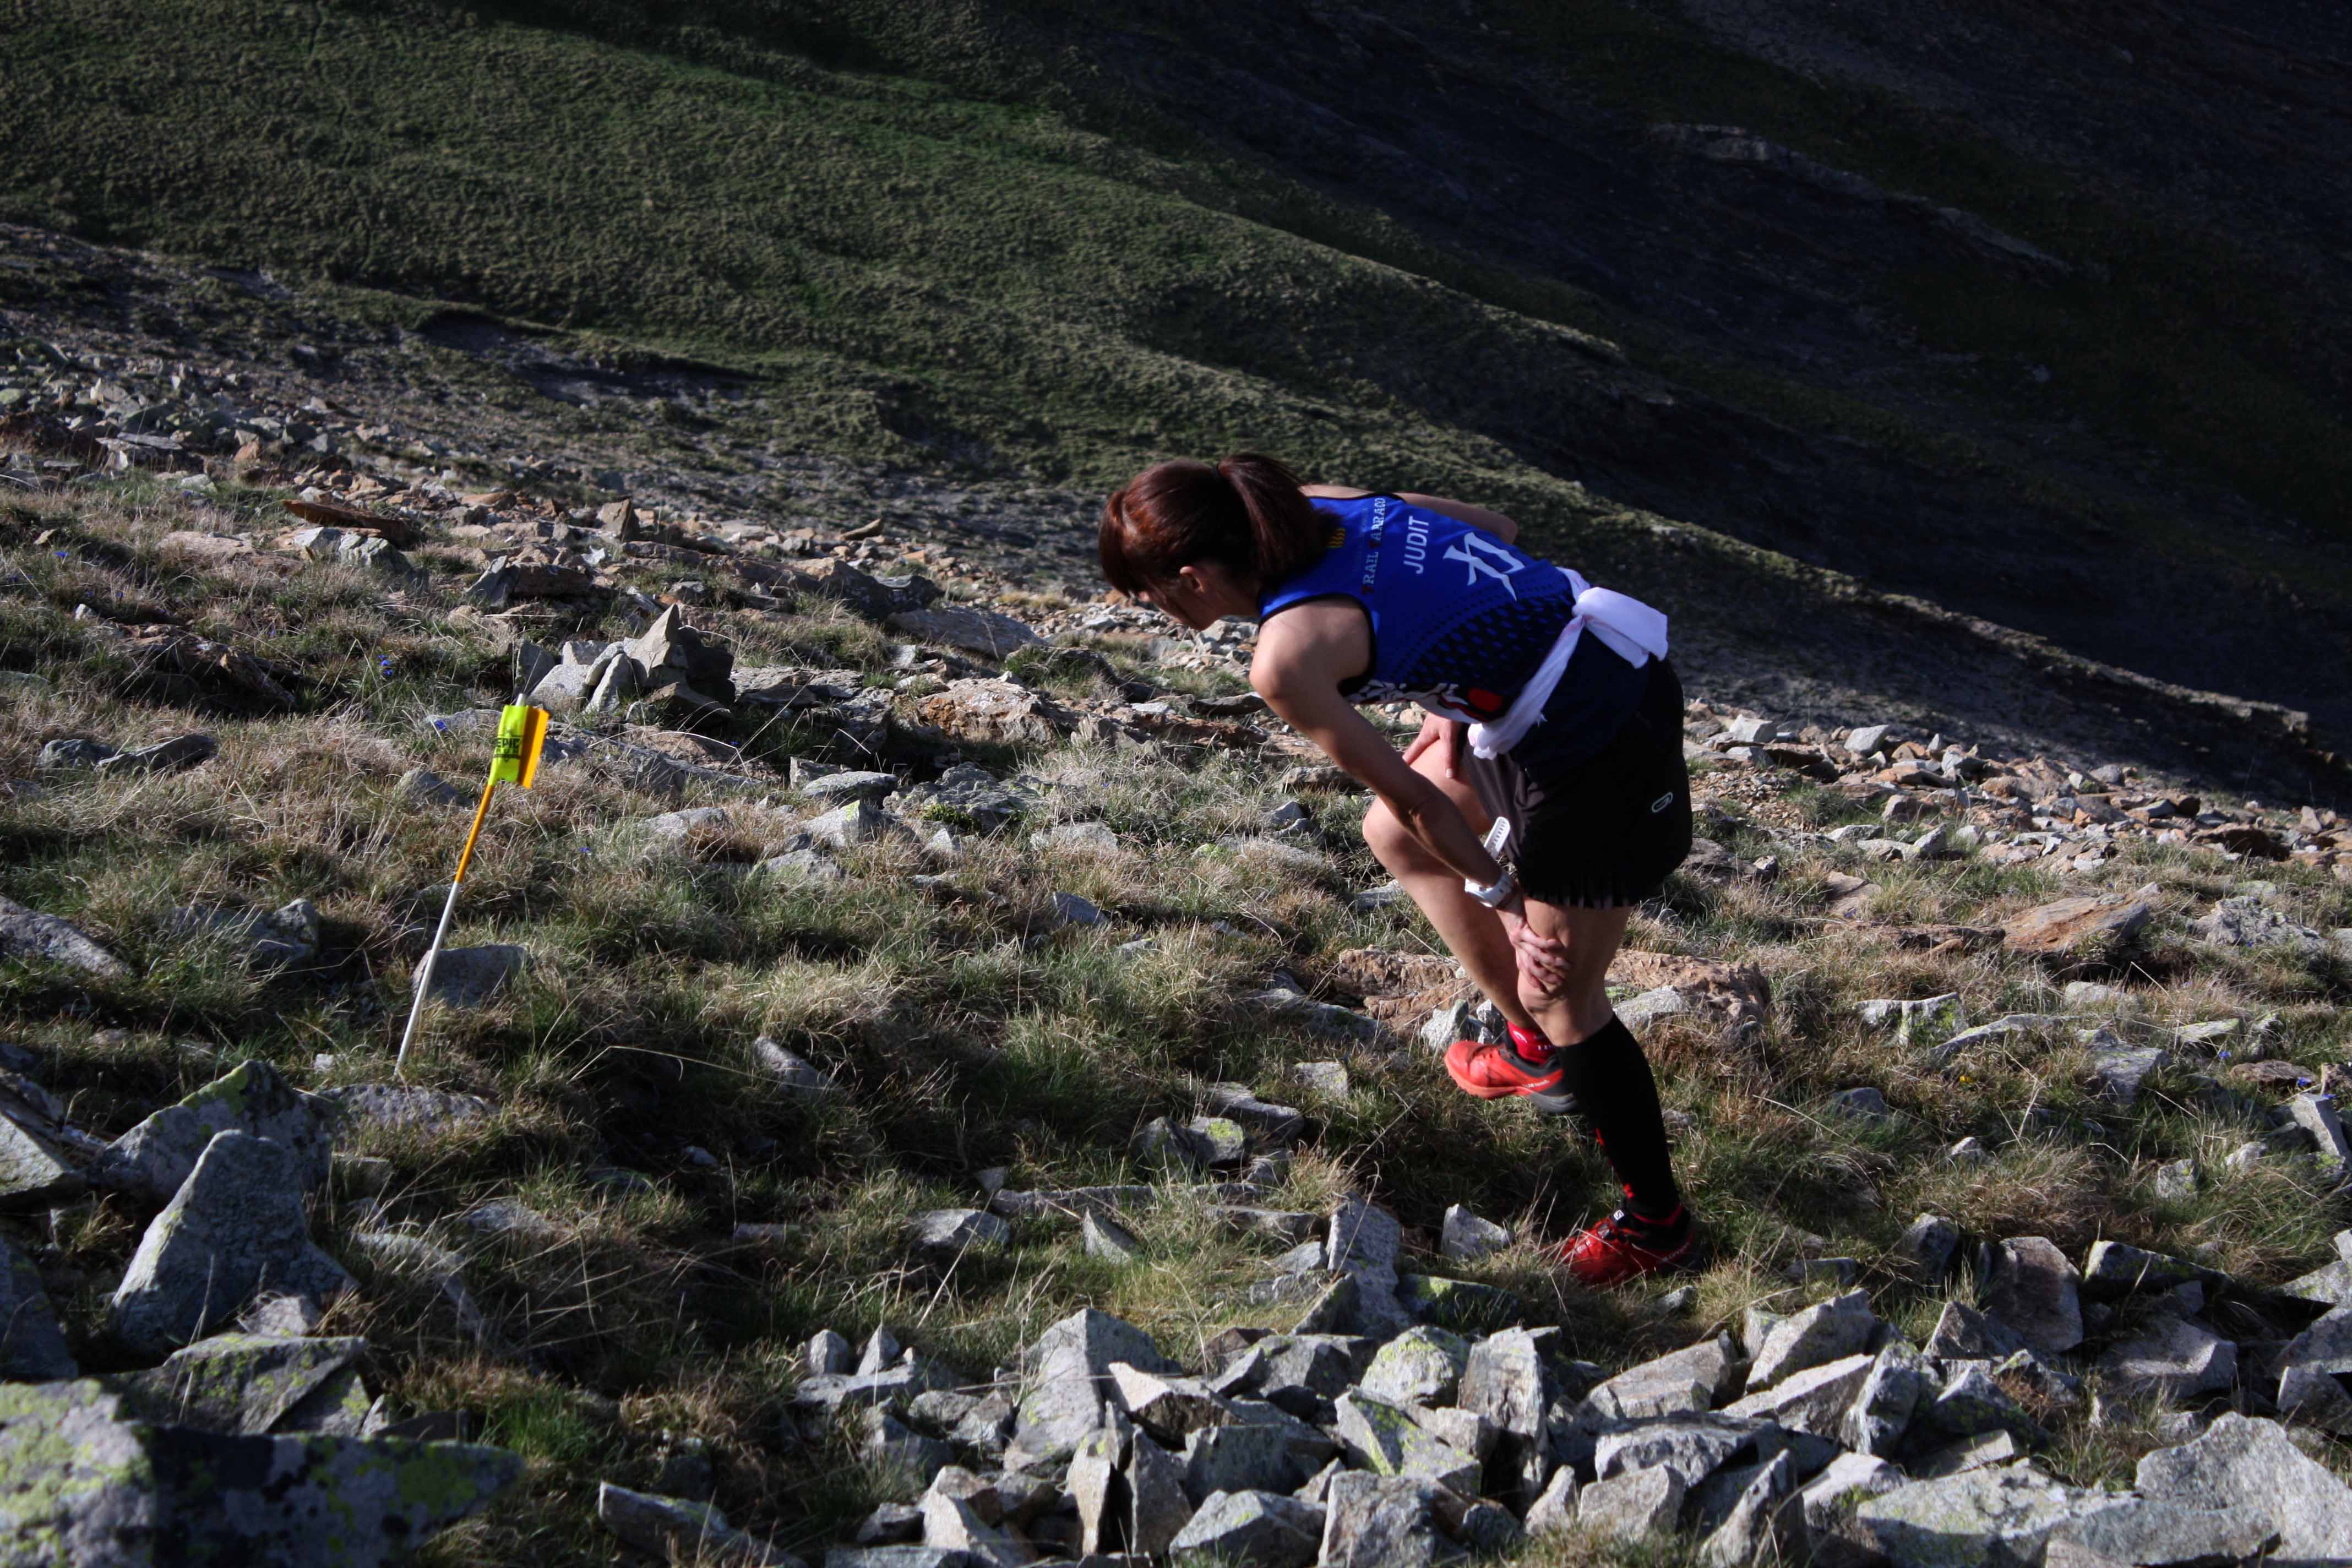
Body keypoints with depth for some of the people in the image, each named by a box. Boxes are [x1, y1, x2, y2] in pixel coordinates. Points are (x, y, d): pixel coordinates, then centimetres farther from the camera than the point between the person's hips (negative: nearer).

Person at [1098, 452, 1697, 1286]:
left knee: (1562, 996, 8)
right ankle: (1539, 1055, 38)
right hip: (1612, 649, 9)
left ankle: (1653, 1221, 27)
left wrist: (1501, 897, 1)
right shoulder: (1318, 505, 2)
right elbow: (1496, 529, 12)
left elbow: (1409, 794, -12)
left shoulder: (1284, 659, -21)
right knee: (1393, 837, 25)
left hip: (1596, 748, -9)